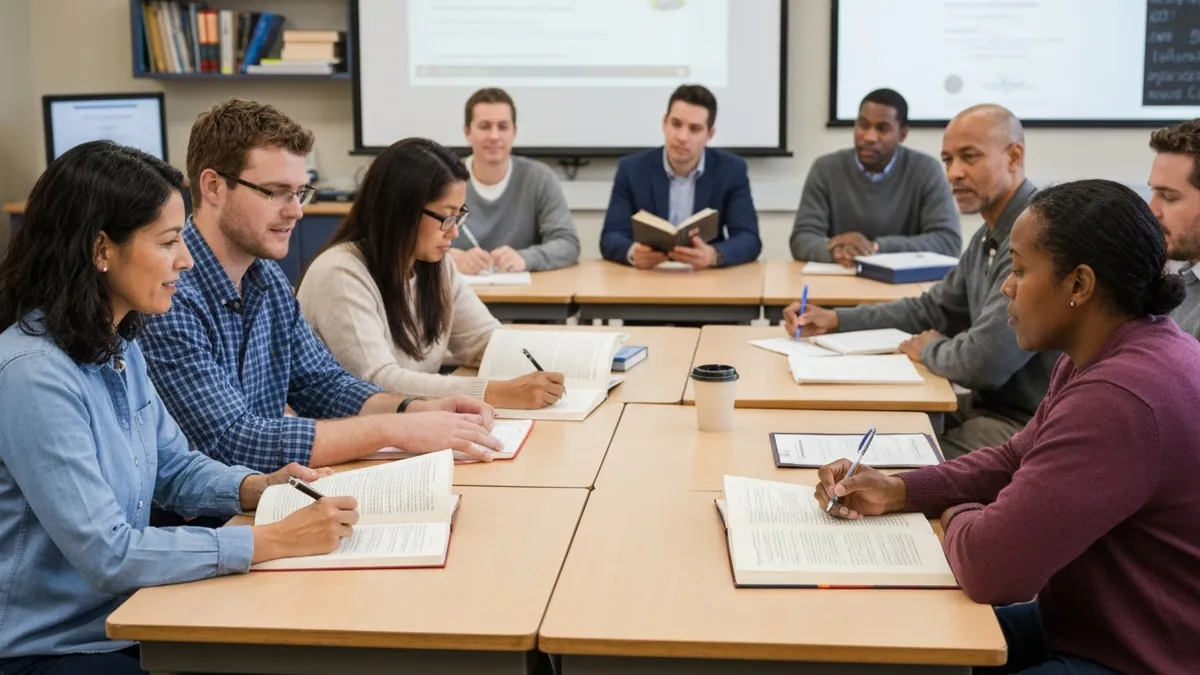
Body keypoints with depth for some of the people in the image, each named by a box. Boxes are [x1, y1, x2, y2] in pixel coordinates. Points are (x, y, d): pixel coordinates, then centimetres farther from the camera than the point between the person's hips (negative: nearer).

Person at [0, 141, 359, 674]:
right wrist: (276, 540, -25)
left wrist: (258, 488, -5)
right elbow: (107, 555, -26)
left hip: (121, 620, 8)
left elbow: (173, 466, 14)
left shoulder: (118, 344, 3)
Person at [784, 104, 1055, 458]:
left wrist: (930, 350, -6)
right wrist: (834, 319, 11)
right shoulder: (991, 236, 12)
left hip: (1025, 427, -9)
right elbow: (932, 309, 23)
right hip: (991, 406, 9)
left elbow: (983, 361, -29)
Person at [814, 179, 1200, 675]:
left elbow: (989, 564, -32)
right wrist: (899, 491, 0)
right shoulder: (1105, 357, 4)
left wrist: (956, 516, -8)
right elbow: (1016, 460, 15)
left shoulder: (1119, 397, -32)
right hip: (1088, 625, 9)